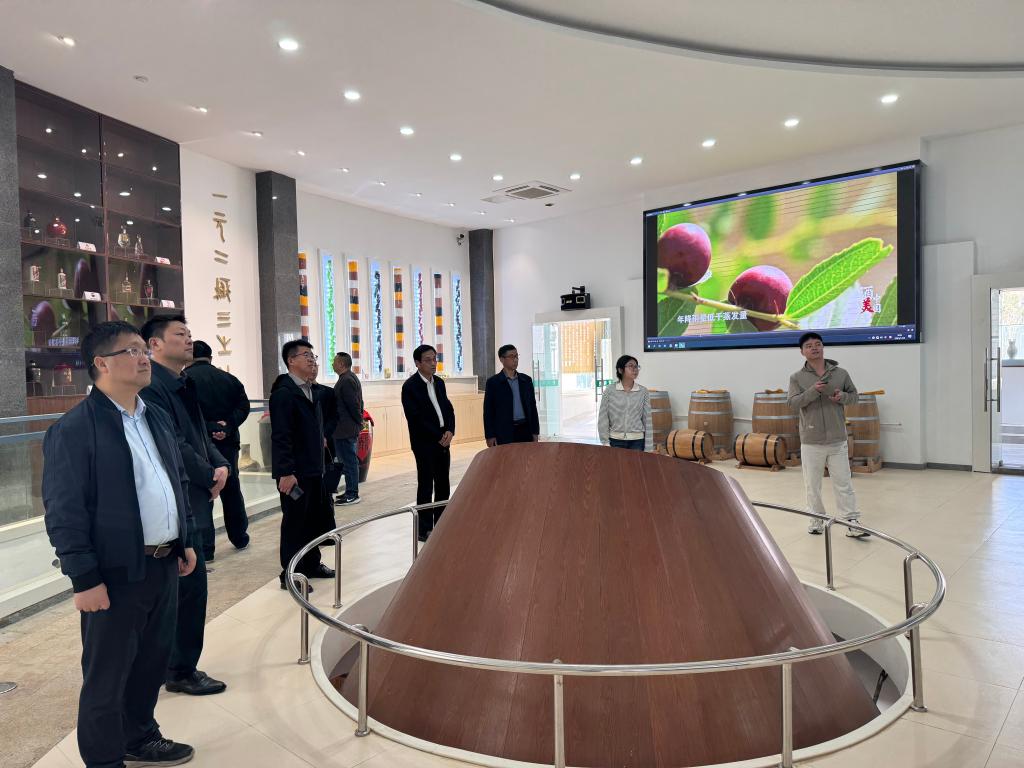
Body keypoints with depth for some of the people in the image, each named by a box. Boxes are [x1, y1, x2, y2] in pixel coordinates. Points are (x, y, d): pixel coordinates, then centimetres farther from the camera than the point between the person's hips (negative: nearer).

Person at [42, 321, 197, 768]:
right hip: (116, 575, -7)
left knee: (152, 661, 21)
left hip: (164, 565, 7)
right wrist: (85, 579, -16)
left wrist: (185, 541, 15)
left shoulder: (157, 419, 10)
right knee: (106, 677, 9)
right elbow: (64, 512, -15)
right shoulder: (73, 430, -14)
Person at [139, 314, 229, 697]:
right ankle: (182, 672, 16)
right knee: (190, 588, 0)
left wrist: (221, 465, -1)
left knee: (186, 588, 17)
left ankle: (176, 665, 30)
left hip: (196, 502, 9)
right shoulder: (151, 387, -16)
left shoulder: (184, 385, 15)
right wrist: (210, 476, -10)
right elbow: (172, 444, -21)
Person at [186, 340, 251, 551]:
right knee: (231, 490, 17)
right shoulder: (229, 378, 8)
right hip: (227, 442, 4)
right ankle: (240, 537, 28)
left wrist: (207, 429, -13)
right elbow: (243, 406, -3)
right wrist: (227, 426, -11)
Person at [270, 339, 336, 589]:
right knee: (294, 522, 2)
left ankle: (311, 564, 32)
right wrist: (286, 472, -23)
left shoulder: (311, 391, 13)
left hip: (313, 469, 9)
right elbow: (280, 436, -20)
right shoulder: (284, 393, -15)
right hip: (295, 472, -9)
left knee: (315, 518, 17)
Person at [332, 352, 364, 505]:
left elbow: (354, 405, -20)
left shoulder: (346, 380, -18)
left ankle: (352, 494, 1)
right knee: (350, 460, 15)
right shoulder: (351, 378, 15)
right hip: (350, 428, 11)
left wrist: (358, 422, -9)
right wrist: (358, 423, 16)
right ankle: (351, 492, 24)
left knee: (349, 461, -4)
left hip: (345, 429, -11)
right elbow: (355, 404, 17)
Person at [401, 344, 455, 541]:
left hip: (443, 441, 7)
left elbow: (448, 408, 13)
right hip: (424, 443, -7)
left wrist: (450, 431, -4)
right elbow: (416, 418, -15)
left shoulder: (439, 383, 12)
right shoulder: (410, 386, -10)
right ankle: (425, 529, 8)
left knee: (443, 485, 11)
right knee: (426, 486, 0)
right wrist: (439, 436, -13)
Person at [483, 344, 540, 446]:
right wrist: (490, 436, -6)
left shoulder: (526, 380, 11)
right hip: (503, 433, -3)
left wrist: (535, 432, 8)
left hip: (525, 431, 3)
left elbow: (532, 406, 13)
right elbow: (488, 411, 0)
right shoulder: (493, 382, 1)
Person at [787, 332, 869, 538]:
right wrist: (813, 391, -24)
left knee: (844, 484, 4)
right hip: (811, 442, -1)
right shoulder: (797, 378, -1)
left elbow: (854, 394, 12)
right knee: (812, 486, 9)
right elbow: (793, 403, -10)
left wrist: (843, 396, -10)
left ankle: (852, 523, 11)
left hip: (838, 440, 1)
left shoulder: (841, 373, 4)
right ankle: (816, 521, 23)